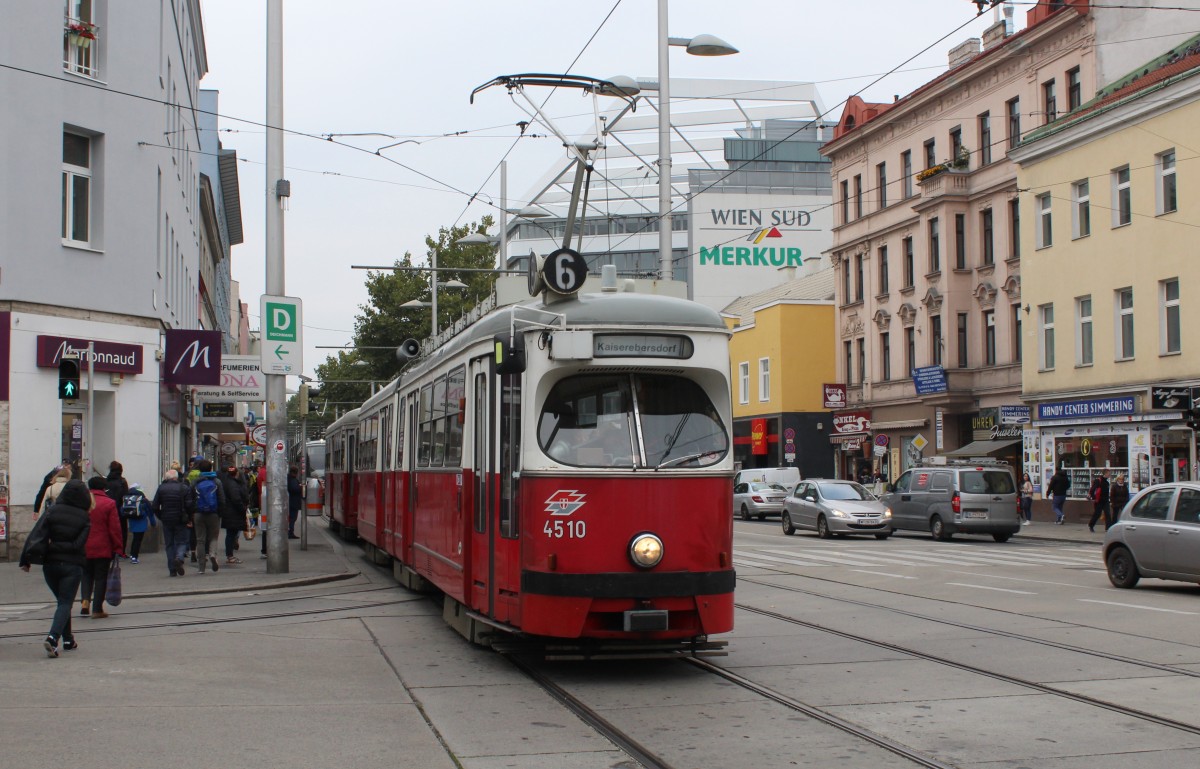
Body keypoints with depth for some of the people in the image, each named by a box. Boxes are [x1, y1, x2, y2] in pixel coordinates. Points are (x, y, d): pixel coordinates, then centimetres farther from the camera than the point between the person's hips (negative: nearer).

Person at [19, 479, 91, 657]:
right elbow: (79, 544, -12)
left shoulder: (52, 511, -2)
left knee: (62, 601, 19)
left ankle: (68, 640, 24)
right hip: (72, 565, -3)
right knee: (66, 603, 0)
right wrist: (62, 547, -1)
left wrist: (26, 559, -8)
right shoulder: (84, 518, -5)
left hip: (50, 564, 3)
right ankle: (53, 637, -23)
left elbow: (37, 535, -9)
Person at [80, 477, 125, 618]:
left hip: (84, 548, 3)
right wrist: (119, 548, -1)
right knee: (101, 577, 4)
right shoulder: (109, 504, -6)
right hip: (102, 548, -3)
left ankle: (86, 600, -2)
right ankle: (97, 609, 4)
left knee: (86, 575, 18)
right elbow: (115, 528, -8)